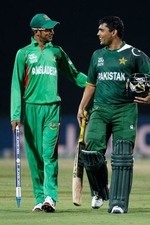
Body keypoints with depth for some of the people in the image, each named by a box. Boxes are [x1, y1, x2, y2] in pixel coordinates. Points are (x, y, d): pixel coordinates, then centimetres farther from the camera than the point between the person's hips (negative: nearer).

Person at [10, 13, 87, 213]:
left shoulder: (57, 52, 11)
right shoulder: (24, 53, 5)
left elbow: (74, 74, 17)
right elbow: (16, 85, 2)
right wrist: (16, 115, -6)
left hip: (52, 107, 0)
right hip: (31, 108, 0)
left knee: (49, 153, -11)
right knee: (34, 156, 2)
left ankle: (50, 196, -16)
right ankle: (40, 198, 7)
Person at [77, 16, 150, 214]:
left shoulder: (134, 55, 0)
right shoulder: (98, 55, 16)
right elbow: (91, 84, 22)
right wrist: (82, 108, 13)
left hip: (125, 110, -4)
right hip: (100, 110, 4)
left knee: (122, 157, -9)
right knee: (91, 151, -11)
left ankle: (118, 202, -9)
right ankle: (100, 192, 13)